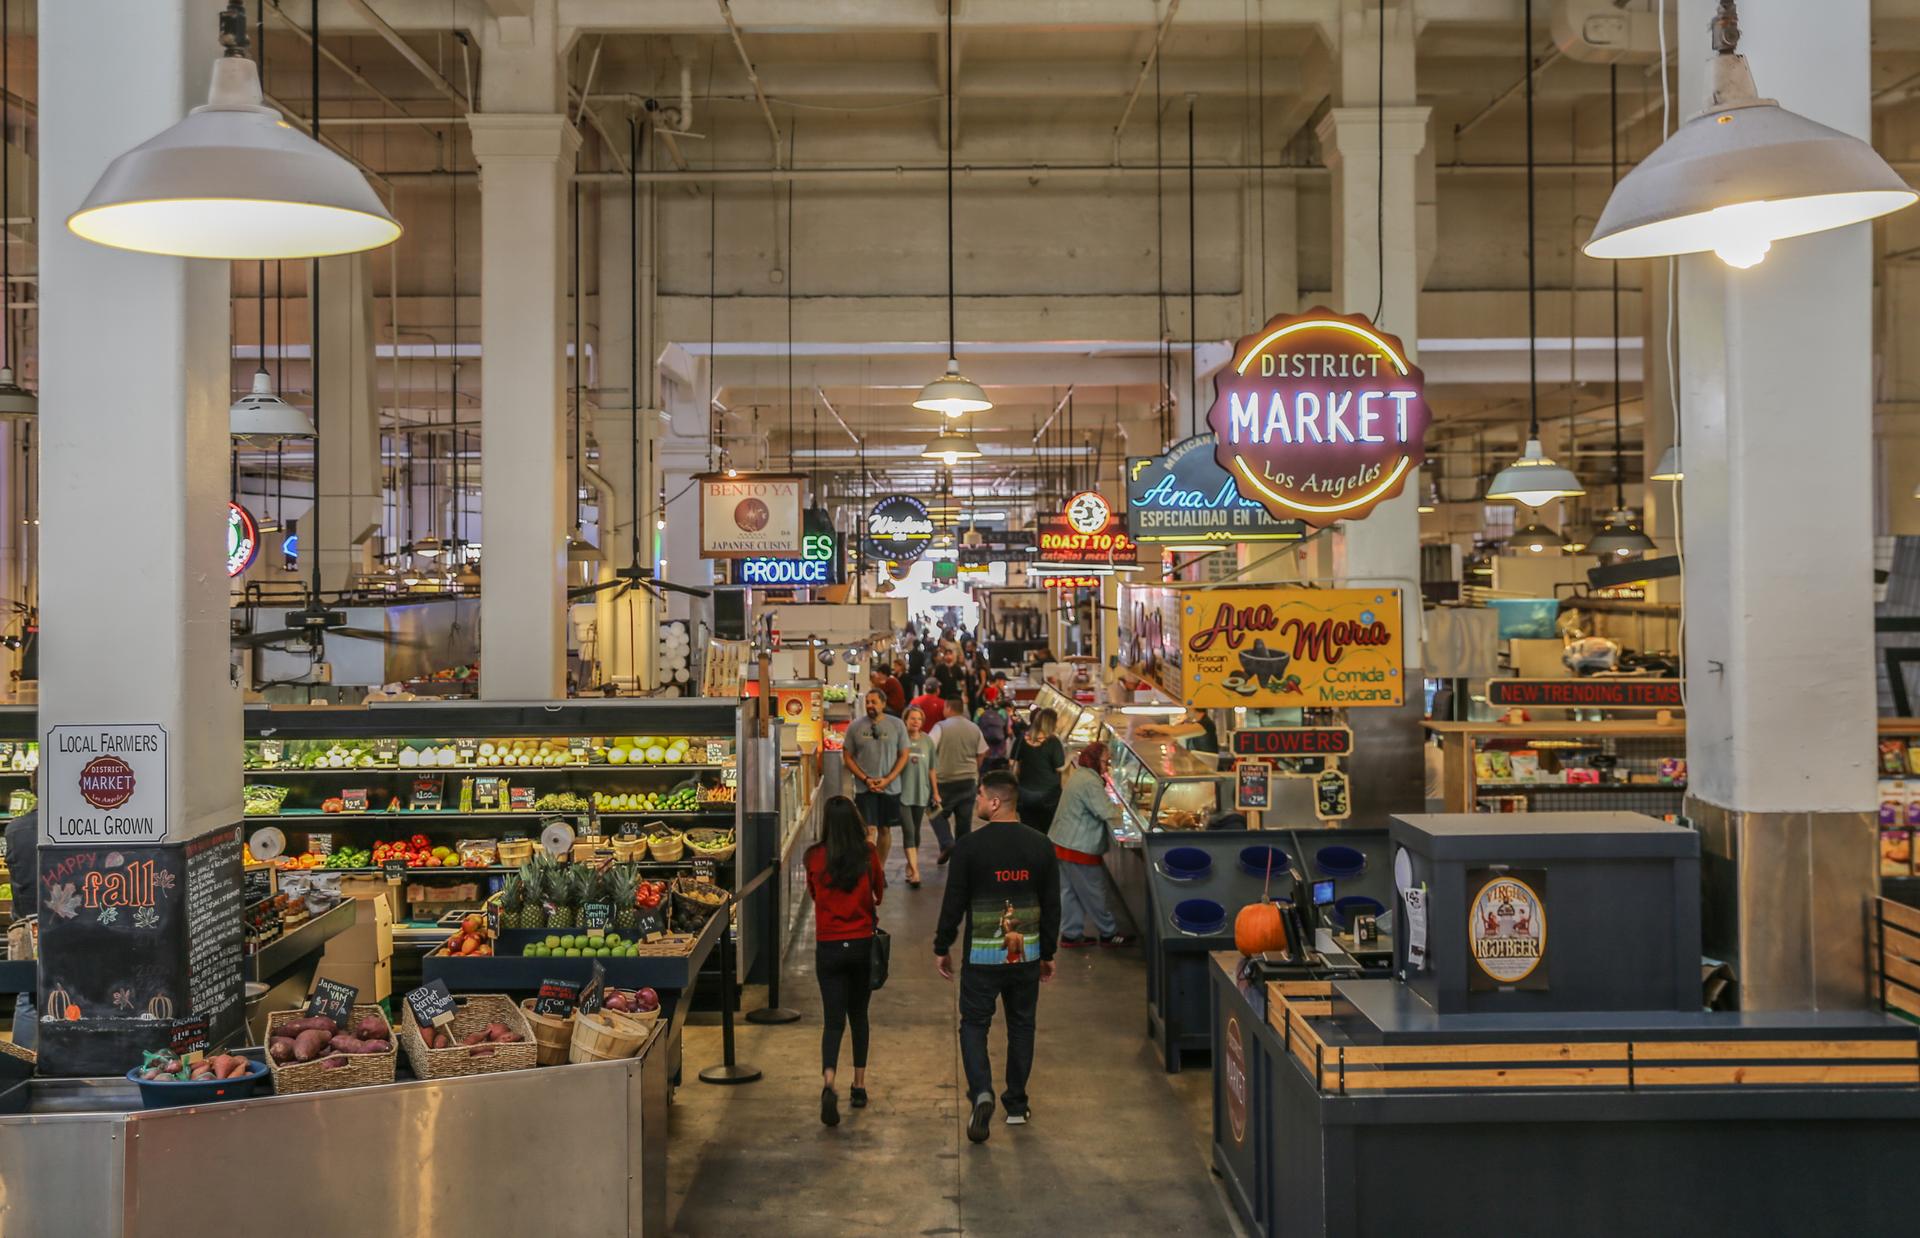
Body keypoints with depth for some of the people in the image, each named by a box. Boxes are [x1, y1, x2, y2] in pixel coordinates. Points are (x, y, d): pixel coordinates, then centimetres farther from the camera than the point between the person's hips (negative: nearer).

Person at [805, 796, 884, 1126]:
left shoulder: (815, 857, -7)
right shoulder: (868, 854, -6)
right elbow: (879, 894, 8)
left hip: (828, 947, -1)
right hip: (862, 944, 1)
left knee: (833, 1021, 0)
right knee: (858, 1016, 18)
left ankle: (828, 1083, -23)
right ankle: (859, 1087, 24)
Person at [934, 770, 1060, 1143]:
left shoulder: (969, 846, -13)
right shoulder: (1041, 847, -1)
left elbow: (954, 902, -8)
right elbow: (1052, 906, 4)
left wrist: (942, 948, 5)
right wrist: (1048, 953, 16)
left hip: (982, 955, -3)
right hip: (1027, 954, 3)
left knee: (974, 1024, 9)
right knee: (1022, 1025, 16)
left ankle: (981, 1092, -13)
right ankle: (1017, 1105, 22)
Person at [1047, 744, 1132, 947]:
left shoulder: (1078, 776, 12)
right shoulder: (1090, 782, -21)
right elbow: (1107, 812, -23)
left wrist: (1113, 807, 5)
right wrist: (1121, 810, -6)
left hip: (1062, 843, 10)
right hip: (1079, 847, -10)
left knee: (1070, 891, 15)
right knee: (1094, 893, 4)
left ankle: (1071, 934, 21)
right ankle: (1109, 933, 15)